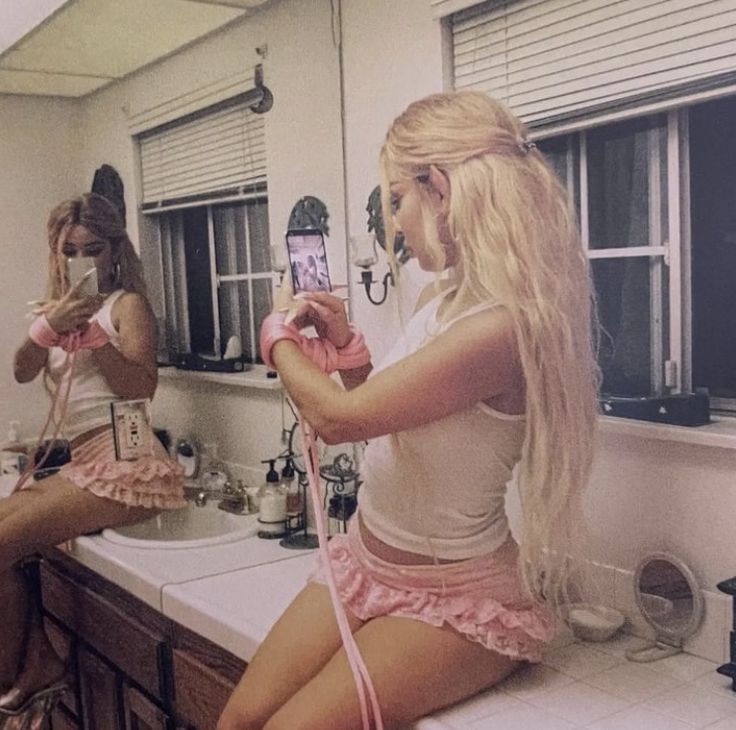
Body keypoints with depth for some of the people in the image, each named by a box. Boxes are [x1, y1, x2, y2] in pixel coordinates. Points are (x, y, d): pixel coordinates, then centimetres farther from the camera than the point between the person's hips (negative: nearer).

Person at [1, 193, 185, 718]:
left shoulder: (127, 304, 0)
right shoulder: (63, 307, 20)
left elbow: (142, 388, -13)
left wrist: (93, 334, -19)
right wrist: (49, 326, -14)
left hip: (123, 463, -8)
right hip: (85, 462, 9)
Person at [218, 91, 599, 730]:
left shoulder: (501, 325, -28)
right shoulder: (440, 297, 2)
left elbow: (337, 416, -23)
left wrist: (279, 337, -4)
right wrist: (343, 343, 0)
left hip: (454, 598, -8)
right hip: (365, 560, 8)